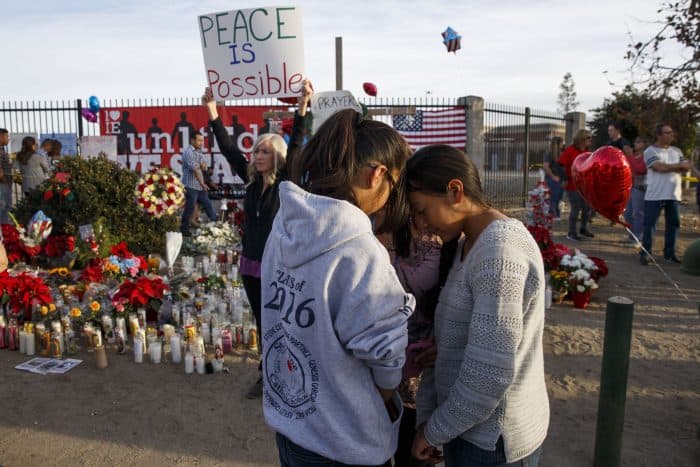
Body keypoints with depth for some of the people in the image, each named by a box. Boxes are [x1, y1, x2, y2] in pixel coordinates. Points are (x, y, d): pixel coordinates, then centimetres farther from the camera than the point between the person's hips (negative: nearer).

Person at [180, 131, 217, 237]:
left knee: (208, 204, 14)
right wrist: (203, 184, -13)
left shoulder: (198, 151, 12)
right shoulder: (188, 153, -15)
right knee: (190, 208, -1)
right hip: (191, 186, -8)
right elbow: (195, 170, -18)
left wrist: (201, 165, -10)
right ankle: (184, 229, 11)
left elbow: (204, 168, 14)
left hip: (200, 186, 8)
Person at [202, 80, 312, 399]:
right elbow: (229, 149, 3)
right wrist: (212, 112, -1)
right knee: (262, 324, 17)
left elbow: (295, 148, -22)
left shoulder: (287, 184, -10)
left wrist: (302, 107, -32)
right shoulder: (252, 179, 4)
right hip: (251, 264, 6)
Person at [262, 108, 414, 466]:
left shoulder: (283, 228, -7)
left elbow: (314, 328, -1)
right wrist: (388, 402, 2)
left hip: (286, 418, 7)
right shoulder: (359, 252, -29)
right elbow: (384, 355, -19)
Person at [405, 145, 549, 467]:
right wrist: (426, 418, 2)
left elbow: (490, 374, -27)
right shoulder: (468, 244, 5)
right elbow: (447, 341, 6)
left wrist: (435, 430, -13)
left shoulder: (500, 252, -24)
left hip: (493, 440, -8)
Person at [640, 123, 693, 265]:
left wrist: (668, 167, -14)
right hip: (655, 195, -6)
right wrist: (679, 165, -9)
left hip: (674, 195, 6)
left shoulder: (676, 151, 14)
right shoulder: (650, 151, -4)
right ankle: (644, 253, 3)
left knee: (673, 224, 9)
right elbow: (659, 167, -18)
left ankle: (669, 253, 19)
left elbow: (685, 168, 3)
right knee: (649, 225, -3)